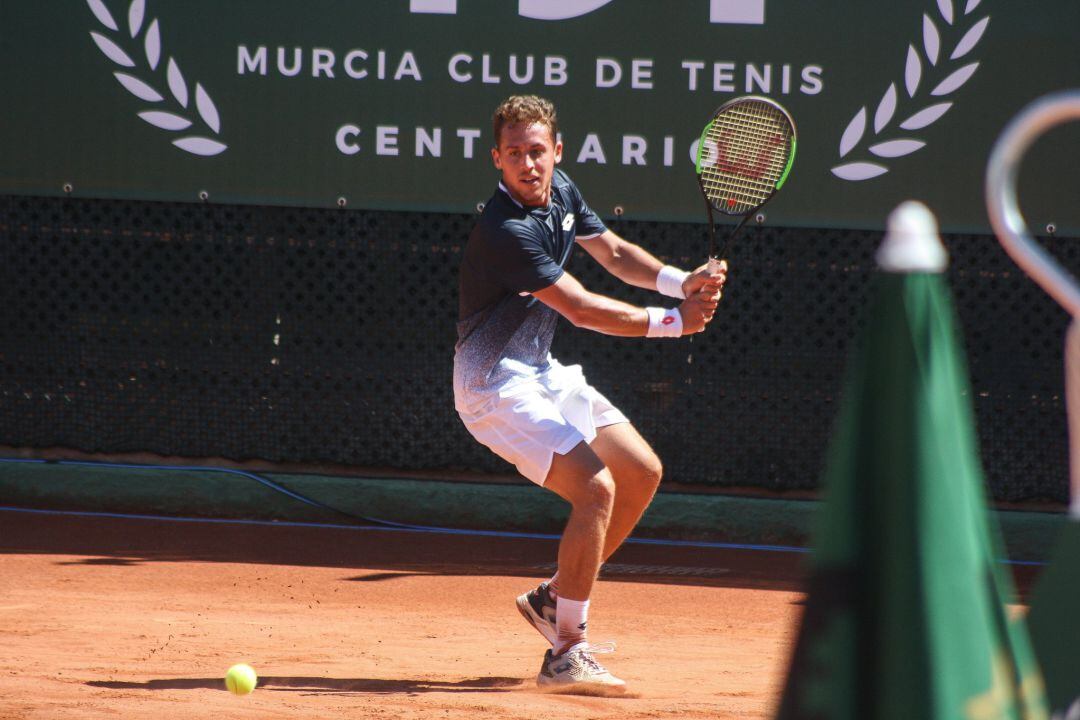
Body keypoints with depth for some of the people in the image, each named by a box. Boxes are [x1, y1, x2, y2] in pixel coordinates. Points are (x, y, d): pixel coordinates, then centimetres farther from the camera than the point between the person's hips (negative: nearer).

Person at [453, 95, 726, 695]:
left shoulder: (562, 193, 2)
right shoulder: (507, 230, -27)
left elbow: (614, 252, 13)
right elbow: (582, 309, -26)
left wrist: (683, 283, -4)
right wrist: (673, 323, -23)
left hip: (542, 371, 10)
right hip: (495, 385, -10)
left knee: (642, 472, 13)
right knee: (596, 488, -22)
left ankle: (554, 598, 24)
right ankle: (566, 655, -16)